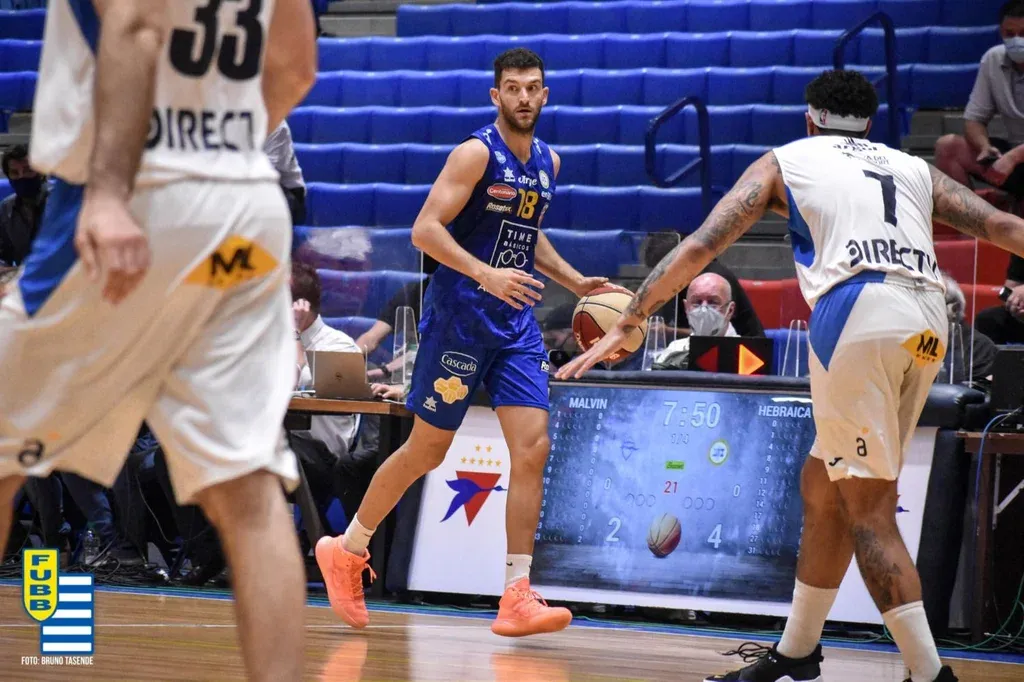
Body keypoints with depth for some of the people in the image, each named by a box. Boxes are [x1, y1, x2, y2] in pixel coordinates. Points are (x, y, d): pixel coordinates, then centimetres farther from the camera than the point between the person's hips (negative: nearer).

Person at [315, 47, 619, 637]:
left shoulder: (548, 162, 12)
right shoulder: (476, 154, -11)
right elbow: (425, 229, -18)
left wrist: (573, 281, 18)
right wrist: (484, 274, -29)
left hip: (517, 323, 6)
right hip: (458, 317, -6)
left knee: (533, 448, -8)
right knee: (427, 451, 2)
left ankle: (517, 598, -9)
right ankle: (347, 550, 23)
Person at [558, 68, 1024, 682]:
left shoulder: (787, 160, 20)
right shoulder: (913, 168, 29)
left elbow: (700, 248, 13)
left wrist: (624, 326, 16)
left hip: (858, 311, -5)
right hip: (930, 320, 5)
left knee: (868, 511, -2)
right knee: (822, 487, 20)